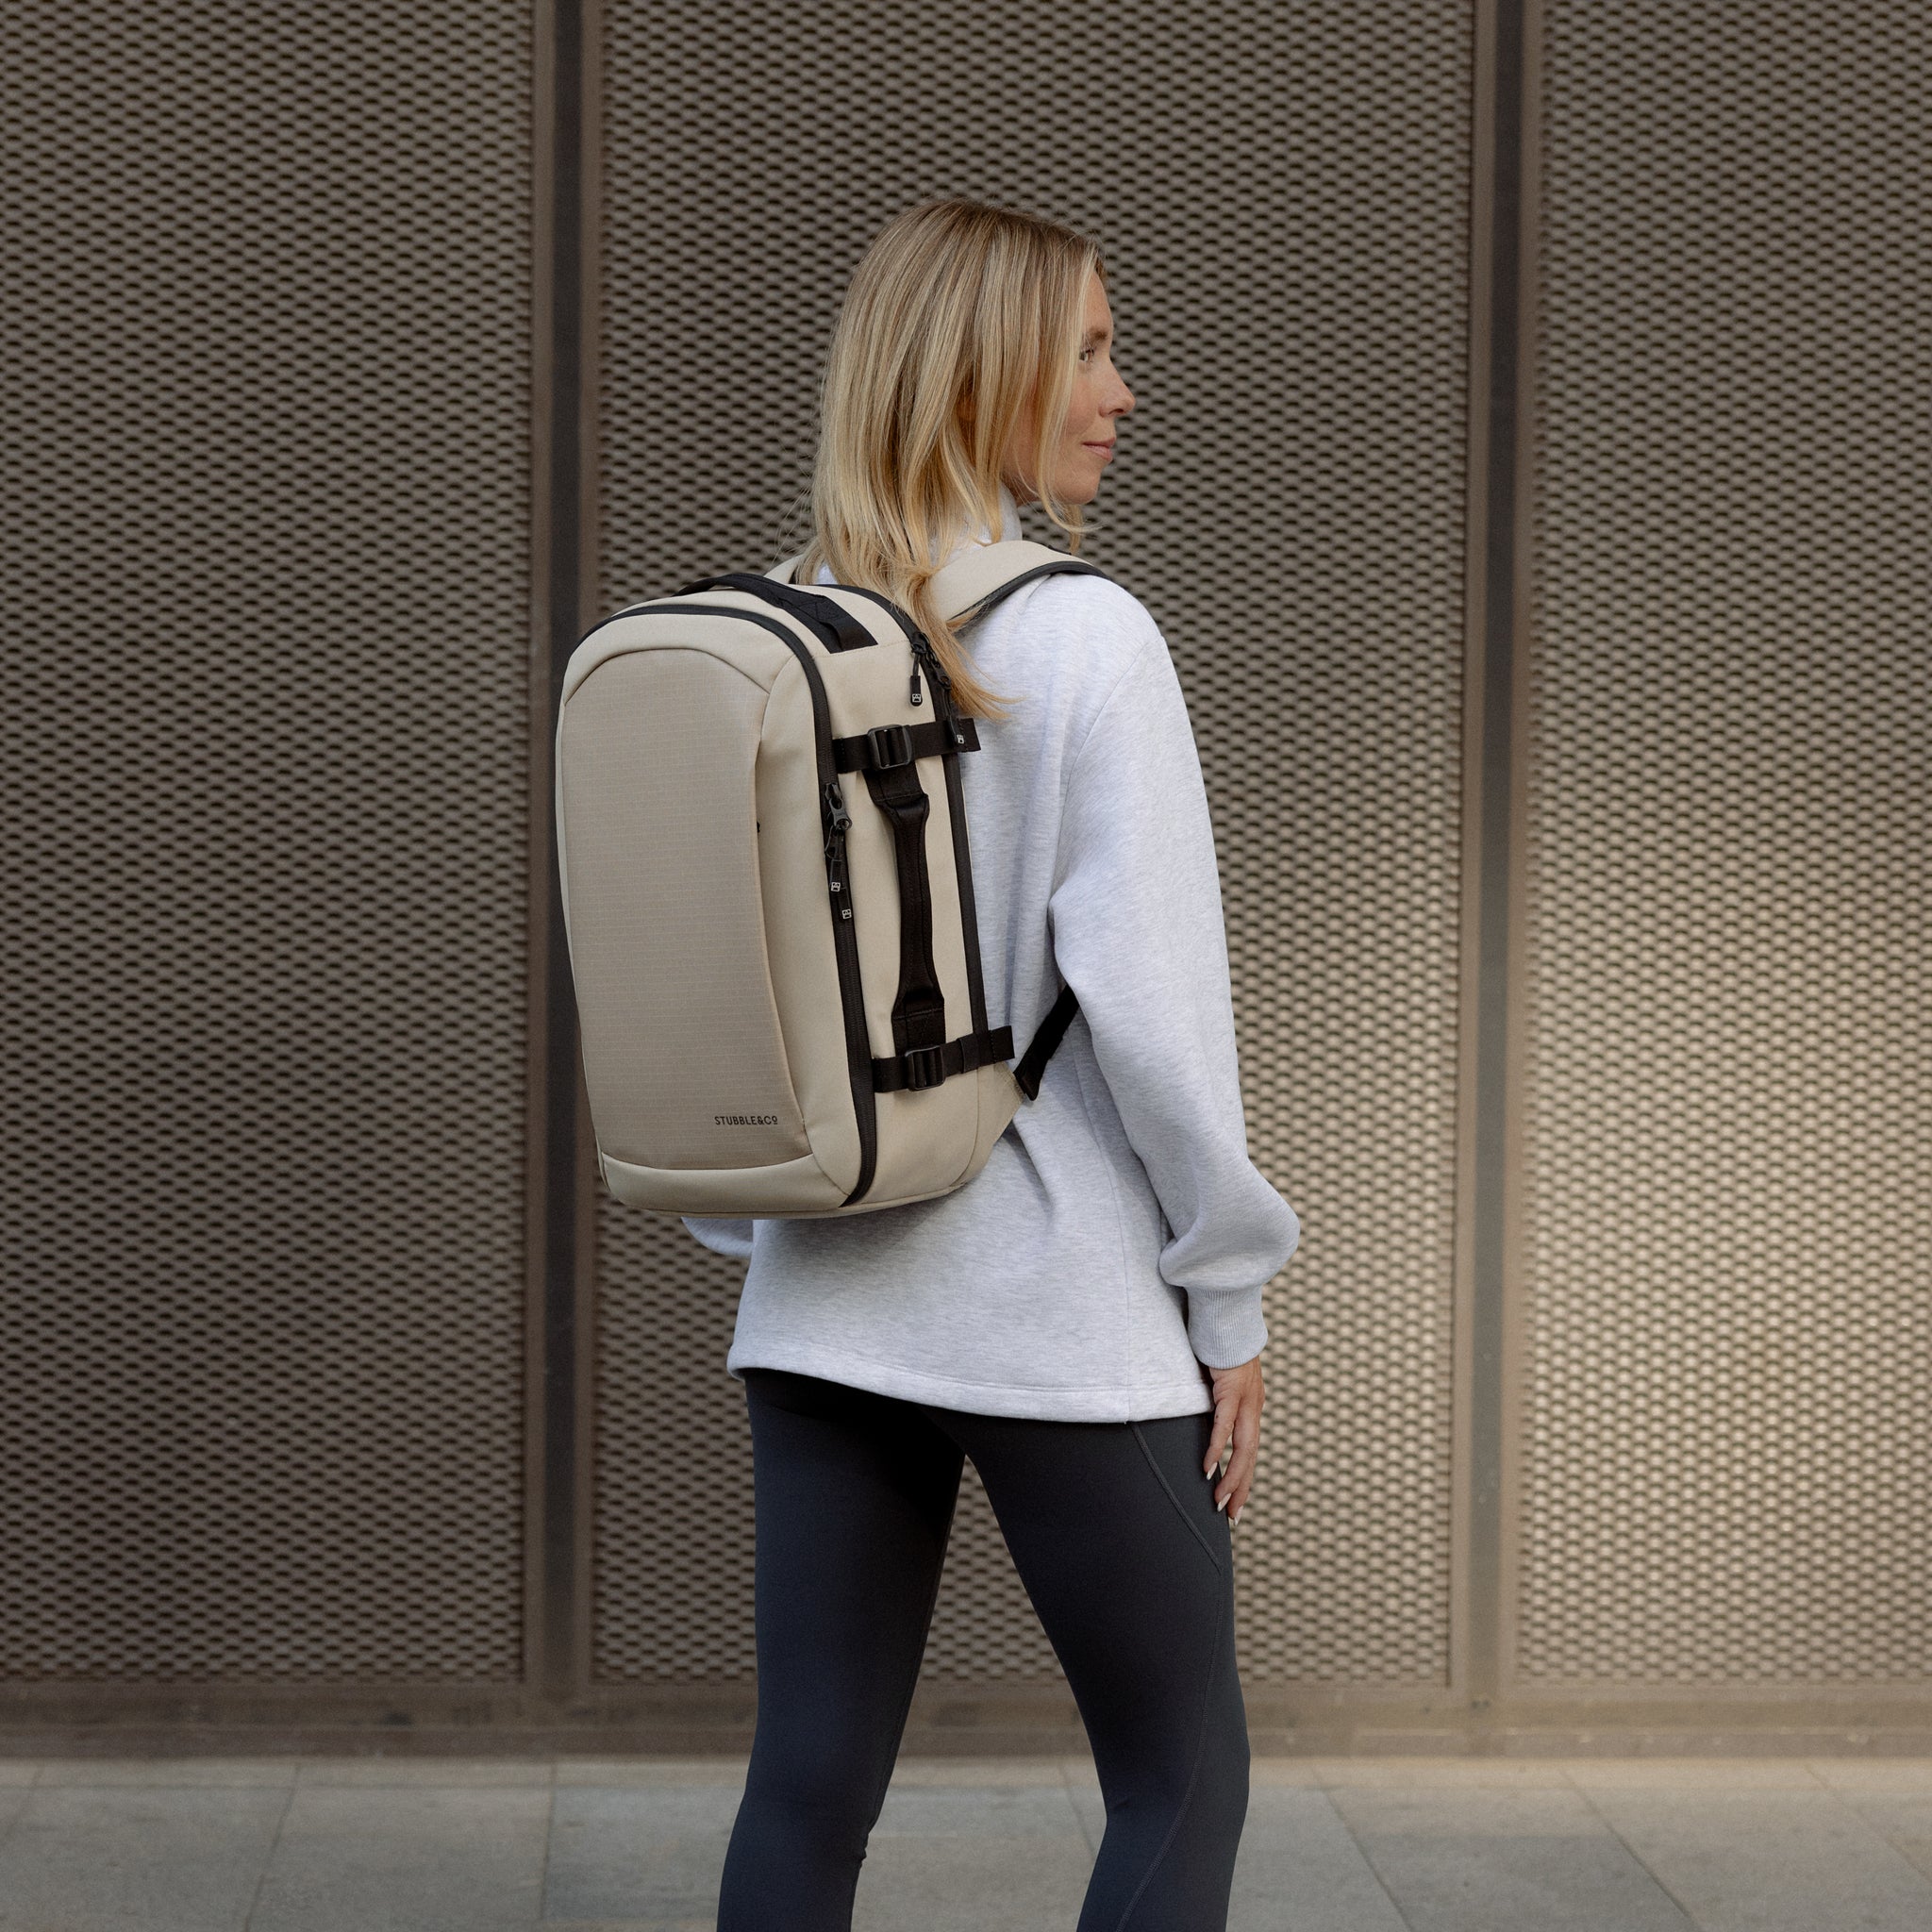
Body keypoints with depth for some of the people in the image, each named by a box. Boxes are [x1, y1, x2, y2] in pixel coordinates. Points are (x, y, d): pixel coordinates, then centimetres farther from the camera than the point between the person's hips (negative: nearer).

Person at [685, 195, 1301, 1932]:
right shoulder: (1084, 640, -13)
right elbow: (1149, 999, -16)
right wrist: (1231, 1294, -6)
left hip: (822, 1311, 6)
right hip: (1065, 1318, -6)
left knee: (809, 1784, 10)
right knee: (1183, 1779, 9)